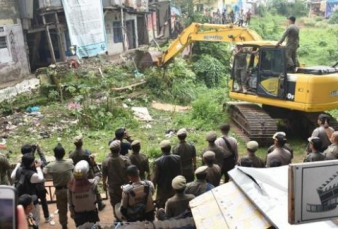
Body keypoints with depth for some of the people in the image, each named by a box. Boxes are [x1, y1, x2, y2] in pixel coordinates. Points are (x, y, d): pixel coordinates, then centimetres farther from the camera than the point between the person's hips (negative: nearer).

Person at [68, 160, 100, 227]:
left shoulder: (71, 184, -23)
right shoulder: (91, 183, -29)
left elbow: (70, 201, -10)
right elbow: (97, 175, -7)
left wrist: (72, 211, 5)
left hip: (78, 212, 2)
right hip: (91, 211, -1)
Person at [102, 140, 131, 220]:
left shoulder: (106, 161, -19)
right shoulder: (125, 159, -22)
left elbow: (104, 176, -7)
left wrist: (104, 185, 11)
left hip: (113, 188, 0)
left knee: (115, 206, 18)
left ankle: (118, 220, 33)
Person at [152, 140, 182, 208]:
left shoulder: (157, 162, -22)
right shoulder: (177, 158, -11)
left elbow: (155, 178, -15)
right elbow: (180, 173, 2)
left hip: (163, 190, -3)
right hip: (175, 189, 3)